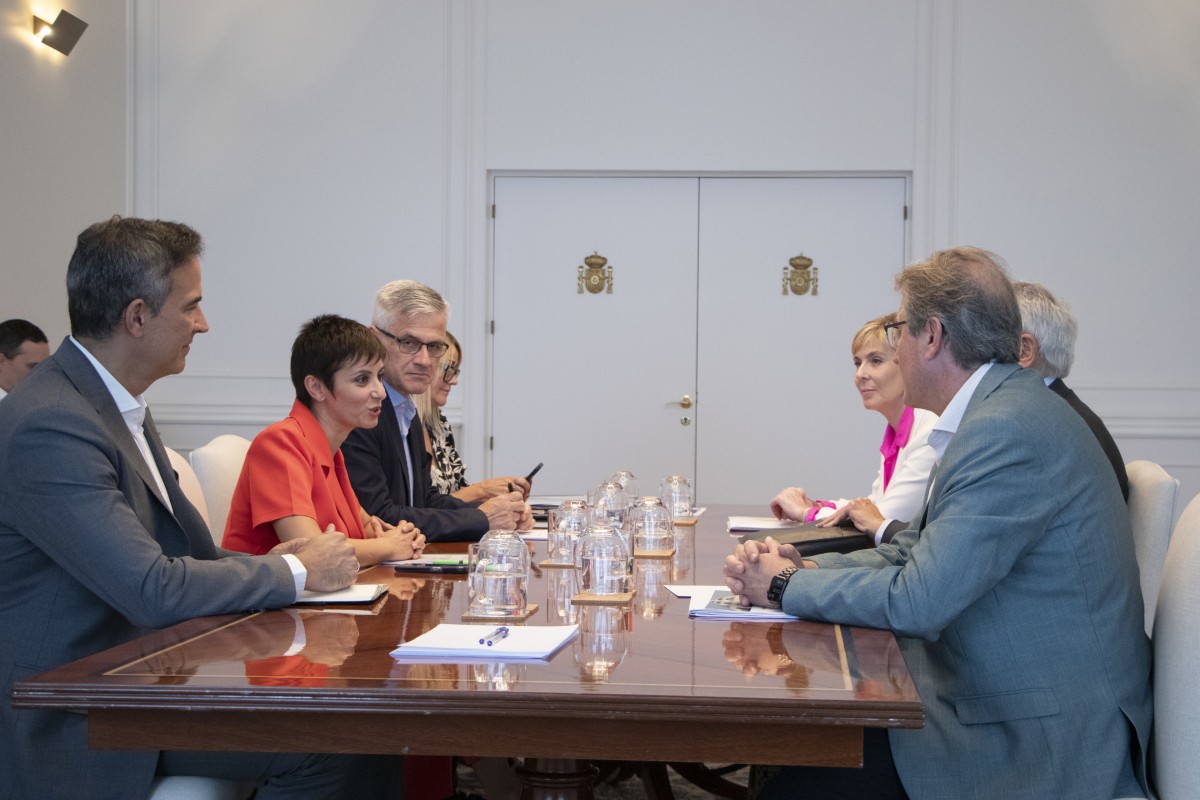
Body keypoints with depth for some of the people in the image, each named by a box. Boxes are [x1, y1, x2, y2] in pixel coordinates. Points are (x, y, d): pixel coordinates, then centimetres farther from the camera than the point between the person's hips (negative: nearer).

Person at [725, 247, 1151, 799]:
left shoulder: (1007, 431, -22)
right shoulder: (999, 412, 12)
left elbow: (916, 602, -24)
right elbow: (913, 552, 15)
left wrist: (787, 586, -9)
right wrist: (801, 567, -1)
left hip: (1037, 744, -10)